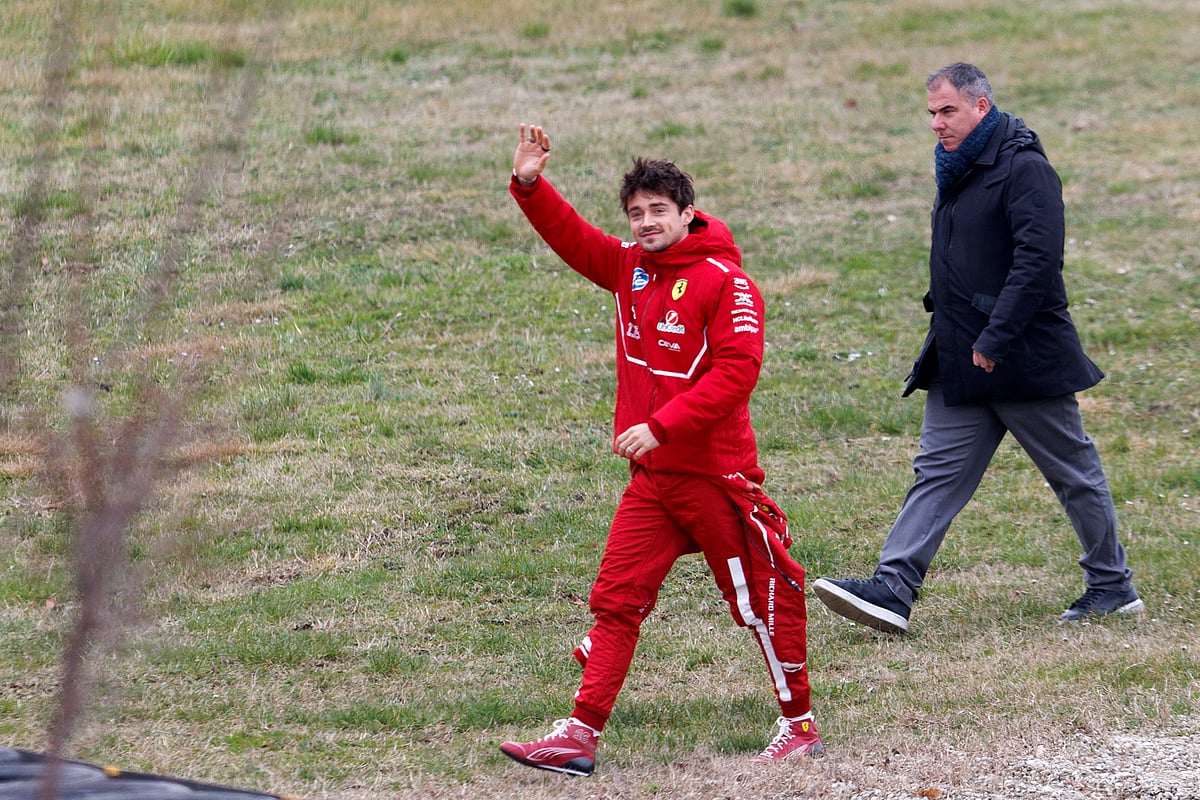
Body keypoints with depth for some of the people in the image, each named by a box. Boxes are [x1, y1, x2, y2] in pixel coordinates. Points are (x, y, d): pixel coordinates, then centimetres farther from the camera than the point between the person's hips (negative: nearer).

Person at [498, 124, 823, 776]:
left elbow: (737, 370, -20)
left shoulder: (724, 281, -13)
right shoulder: (630, 267, 8)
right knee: (616, 600, 1)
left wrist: (661, 425, -24)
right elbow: (572, 238, 15)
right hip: (651, 477, 7)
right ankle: (580, 735, -1)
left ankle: (800, 724, 18)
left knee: (762, 600, 4)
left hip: (715, 475, -7)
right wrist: (530, 186, -2)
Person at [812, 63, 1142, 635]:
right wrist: (943, 307, 13)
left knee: (1073, 471, 7)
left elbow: (1038, 259, -24)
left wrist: (995, 338, -26)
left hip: (1023, 356, -8)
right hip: (961, 360, 8)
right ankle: (892, 591, -8)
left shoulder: (1023, 168, -15)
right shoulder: (958, 169, 13)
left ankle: (1113, 586, 21)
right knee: (938, 473, -1)